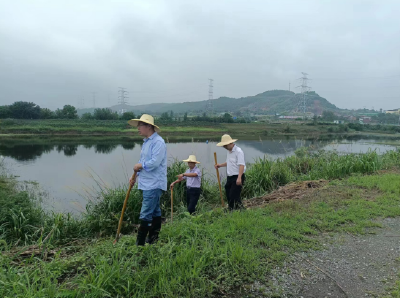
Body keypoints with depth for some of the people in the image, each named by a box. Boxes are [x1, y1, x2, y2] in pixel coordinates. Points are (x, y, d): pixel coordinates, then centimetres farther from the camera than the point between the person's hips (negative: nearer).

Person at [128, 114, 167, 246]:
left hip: (153, 184, -10)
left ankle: (140, 243, -2)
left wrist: (140, 165, -9)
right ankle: (153, 239, 27)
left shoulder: (158, 142, -15)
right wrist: (135, 176, 11)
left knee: (146, 214, -8)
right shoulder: (146, 142, 16)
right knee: (155, 211, 17)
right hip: (148, 183, 10)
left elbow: (154, 162, -25)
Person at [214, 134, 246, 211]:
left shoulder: (238, 151, -14)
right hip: (229, 178, 9)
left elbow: (241, 165, -22)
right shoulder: (229, 152, 14)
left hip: (237, 178, -9)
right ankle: (231, 210, 22)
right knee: (229, 196, 11)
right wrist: (220, 165, 16)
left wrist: (239, 178, -30)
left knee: (234, 196, -12)